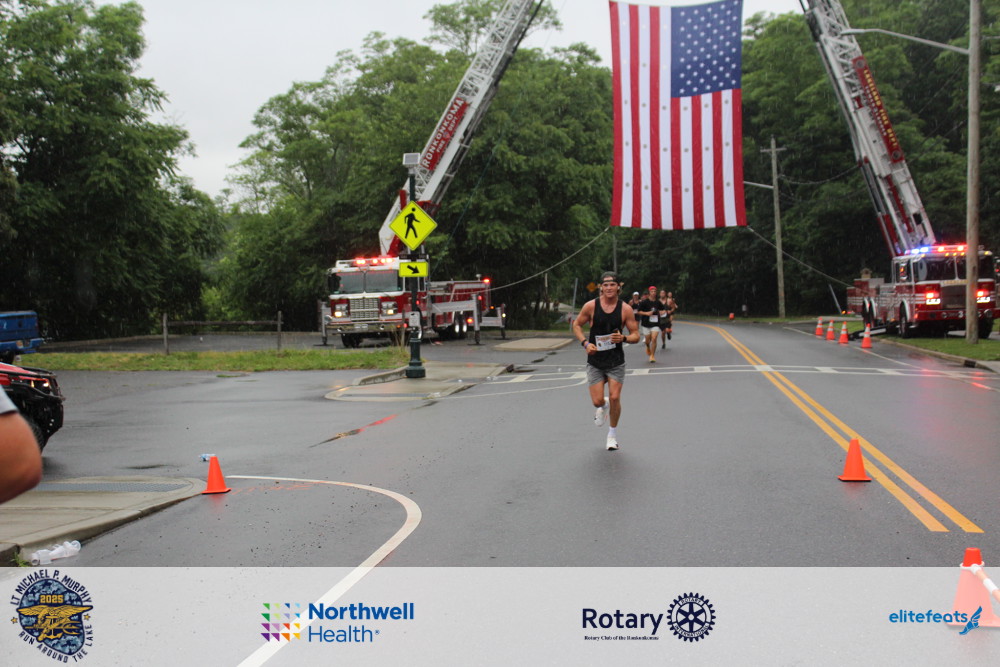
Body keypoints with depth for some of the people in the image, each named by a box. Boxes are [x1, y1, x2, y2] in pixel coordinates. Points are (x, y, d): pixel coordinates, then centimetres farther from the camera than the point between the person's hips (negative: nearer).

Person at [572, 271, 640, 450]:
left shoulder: (626, 309, -7)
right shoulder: (591, 306, -8)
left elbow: (636, 335, -1)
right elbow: (576, 325, 5)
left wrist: (624, 338, -23)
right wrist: (585, 343, -10)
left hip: (616, 360, 0)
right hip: (595, 361, 0)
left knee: (615, 398, -8)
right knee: (597, 401, -4)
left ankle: (613, 433, 17)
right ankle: (602, 407, 37)